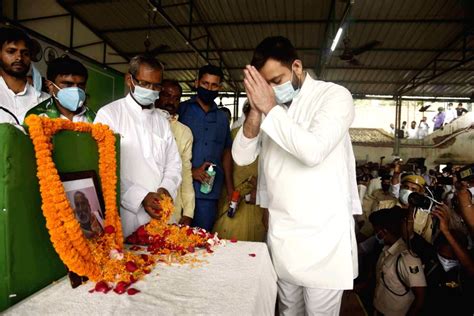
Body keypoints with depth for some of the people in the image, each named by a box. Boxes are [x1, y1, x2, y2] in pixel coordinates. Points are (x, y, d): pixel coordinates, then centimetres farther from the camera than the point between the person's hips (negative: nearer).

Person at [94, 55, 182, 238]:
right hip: (125, 214, -4)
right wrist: (140, 197, -17)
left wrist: (166, 188, -7)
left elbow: (173, 163, 11)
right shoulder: (109, 114, -3)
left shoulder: (161, 120, 14)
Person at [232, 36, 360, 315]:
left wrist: (270, 109, -19)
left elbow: (313, 151, -25)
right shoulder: (270, 105, 7)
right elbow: (242, 157, -1)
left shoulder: (335, 96, -8)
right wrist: (256, 110, -15)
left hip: (323, 233, -4)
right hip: (281, 232, 5)